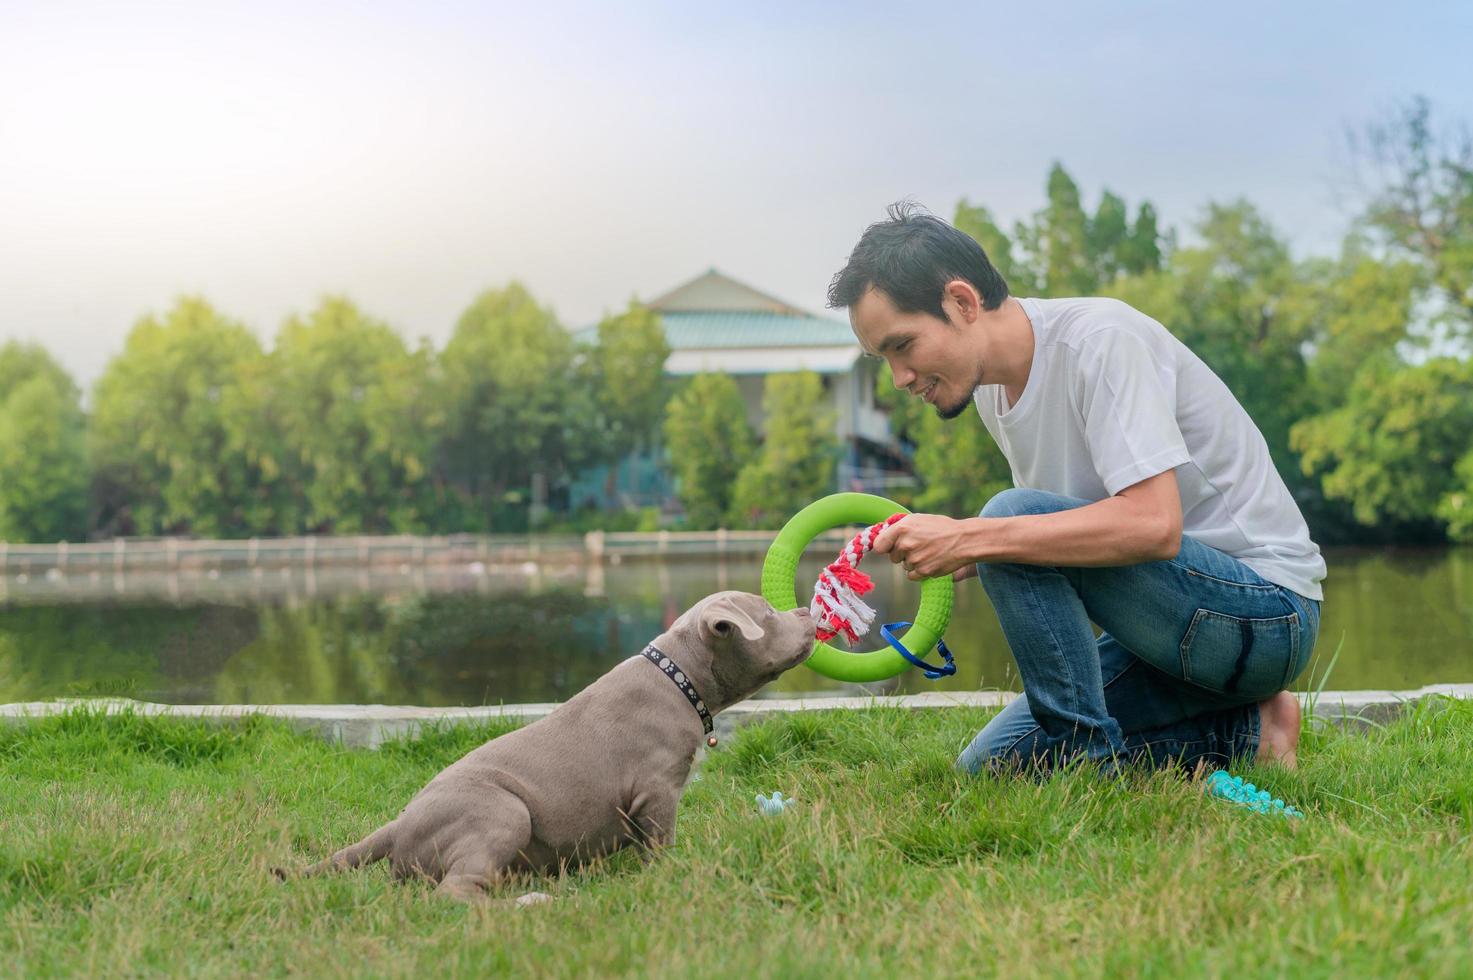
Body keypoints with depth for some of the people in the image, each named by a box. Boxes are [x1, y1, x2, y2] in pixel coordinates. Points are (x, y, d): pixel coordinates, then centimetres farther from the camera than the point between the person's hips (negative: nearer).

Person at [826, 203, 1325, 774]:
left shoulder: (1100, 338, -20)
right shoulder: (992, 387, 7)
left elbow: (1153, 525, -32)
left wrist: (968, 539, -31)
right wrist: (960, 556, -6)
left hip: (1268, 608, -9)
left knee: (1015, 517, -26)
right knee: (985, 769, 5)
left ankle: (1085, 755, -14)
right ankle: (1242, 730, 5)